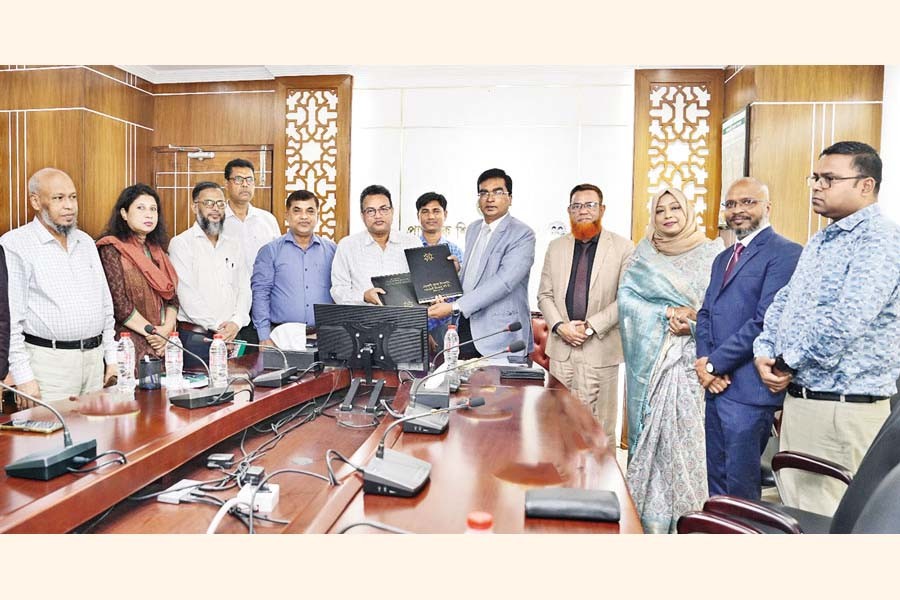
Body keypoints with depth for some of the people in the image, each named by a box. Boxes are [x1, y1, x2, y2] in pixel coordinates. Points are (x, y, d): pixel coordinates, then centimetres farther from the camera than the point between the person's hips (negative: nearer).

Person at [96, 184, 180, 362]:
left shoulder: (157, 251, 15)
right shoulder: (111, 250, -5)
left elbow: (172, 297, 11)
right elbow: (118, 303, -14)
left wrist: (167, 329, -6)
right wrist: (152, 332, -13)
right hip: (128, 345, -5)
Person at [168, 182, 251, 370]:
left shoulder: (233, 245, 14)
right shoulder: (181, 243, -1)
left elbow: (244, 289, 9)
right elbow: (186, 294, -10)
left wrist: (236, 322, -8)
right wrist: (217, 326, -14)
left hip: (230, 335, 4)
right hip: (194, 337, -4)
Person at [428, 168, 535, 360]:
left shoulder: (522, 234, -10)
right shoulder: (473, 229, 15)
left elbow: (503, 281, -20)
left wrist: (454, 307, -24)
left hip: (500, 334, -6)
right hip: (467, 328, 6)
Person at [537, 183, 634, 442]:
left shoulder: (623, 248, -1)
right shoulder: (556, 247, 12)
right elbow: (544, 294, 10)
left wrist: (591, 326, -13)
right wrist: (560, 326, -6)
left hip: (601, 350, -3)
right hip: (561, 347, 4)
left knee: (601, 427, 3)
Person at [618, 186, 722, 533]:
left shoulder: (711, 253, 6)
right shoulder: (643, 254, 10)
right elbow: (626, 297, 0)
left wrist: (694, 322, -16)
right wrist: (667, 312, -13)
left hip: (692, 360, -1)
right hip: (650, 359, 1)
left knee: (688, 434, -5)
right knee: (651, 433, 1)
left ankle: (687, 515, 8)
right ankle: (650, 518, 10)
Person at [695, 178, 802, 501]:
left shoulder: (785, 253, -10)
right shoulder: (723, 258, 18)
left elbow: (766, 321, -19)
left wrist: (714, 363, -14)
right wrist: (704, 361, -3)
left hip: (748, 388, -8)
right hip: (717, 383, 8)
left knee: (741, 486, 3)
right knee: (716, 478, 18)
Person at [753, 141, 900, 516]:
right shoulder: (819, 242, 16)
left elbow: (846, 320, -25)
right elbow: (783, 304, 18)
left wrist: (788, 363, -13)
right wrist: (765, 354, 2)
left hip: (843, 410, -9)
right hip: (797, 399, 9)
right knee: (796, 510, 18)